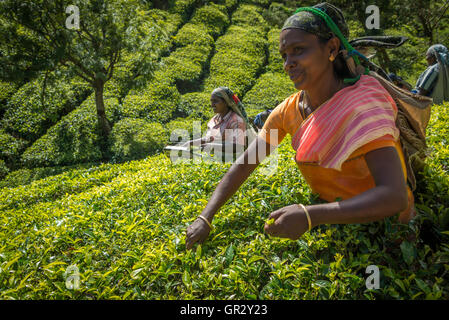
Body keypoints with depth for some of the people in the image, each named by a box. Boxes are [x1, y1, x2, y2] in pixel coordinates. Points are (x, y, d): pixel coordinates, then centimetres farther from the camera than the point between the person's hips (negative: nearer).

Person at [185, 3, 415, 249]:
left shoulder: (362, 106, -27)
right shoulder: (288, 111, -11)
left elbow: (395, 196, -36)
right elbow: (243, 164, -9)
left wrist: (310, 216, -45)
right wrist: (205, 218, -16)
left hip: (381, 220, -4)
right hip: (333, 216, 4)